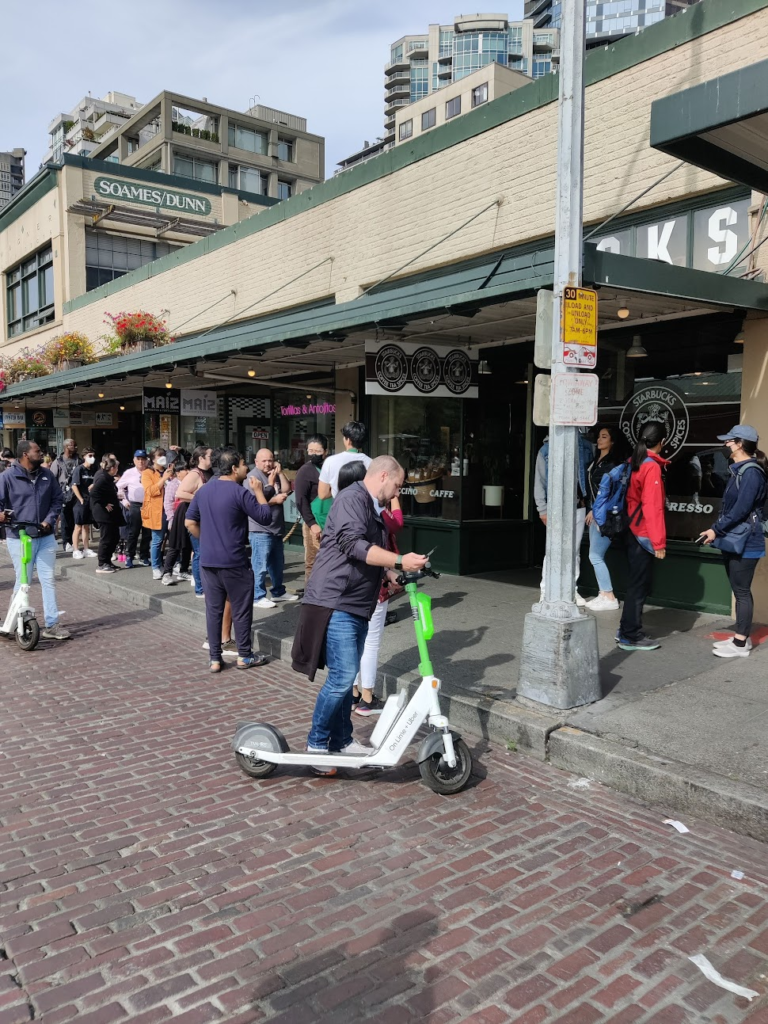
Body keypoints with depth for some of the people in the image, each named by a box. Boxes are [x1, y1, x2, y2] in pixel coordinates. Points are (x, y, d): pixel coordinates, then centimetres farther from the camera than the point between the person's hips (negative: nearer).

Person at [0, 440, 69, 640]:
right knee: (22, 583, 3)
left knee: (49, 580, 5)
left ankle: (51, 625, 12)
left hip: (45, 537, 4)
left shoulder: (47, 475, 6)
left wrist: (49, 520, -4)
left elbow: (58, 499, 10)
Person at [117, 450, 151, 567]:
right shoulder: (129, 473, 4)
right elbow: (119, 487, 9)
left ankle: (144, 557, 17)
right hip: (134, 506, -2)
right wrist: (123, 500, 1)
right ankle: (129, 557, 7)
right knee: (133, 533, 0)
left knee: (147, 533, 7)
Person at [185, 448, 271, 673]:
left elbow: (190, 523, 11)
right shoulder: (240, 493, -13)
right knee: (241, 610, 7)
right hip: (234, 561, -6)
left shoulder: (203, 491, 7)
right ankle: (244, 655, 16)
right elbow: (265, 517, -8)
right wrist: (258, 491, 2)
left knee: (213, 610, 9)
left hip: (208, 561, 6)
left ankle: (214, 659, 14)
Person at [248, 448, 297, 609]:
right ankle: (258, 597, -2)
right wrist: (275, 500, -14)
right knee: (260, 565, -8)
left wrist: (279, 473, -2)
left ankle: (278, 592, 30)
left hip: (276, 528, 9)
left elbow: (286, 490, 5)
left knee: (277, 563, 18)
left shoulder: (274, 474, 16)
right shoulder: (254, 476, -10)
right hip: (260, 529, -9)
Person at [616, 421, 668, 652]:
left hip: (632, 531, 8)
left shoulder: (634, 463, 9)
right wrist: (659, 541, -17)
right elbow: (653, 507, -19)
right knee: (639, 585, -1)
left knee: (636, 583, 17)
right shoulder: (652, 467, -16)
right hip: (644, 535, -8)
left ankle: (626, 630, 25)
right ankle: (631, 636, 6)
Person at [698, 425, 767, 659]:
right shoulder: (739, 470, 14)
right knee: (738, 590, 14)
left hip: (745, 542, -10)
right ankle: (740, 637, 22)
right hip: (733, 540, 10)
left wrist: (716, 529, -19)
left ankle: (741, 644, 2)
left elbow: (741, 509, -23)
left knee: (742, 591, -4)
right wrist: (719, 531, 15)